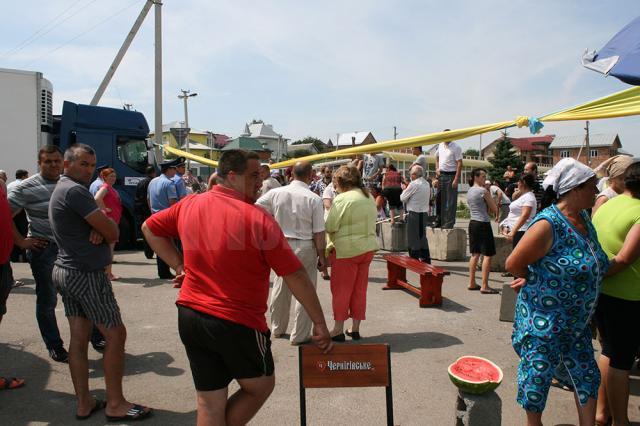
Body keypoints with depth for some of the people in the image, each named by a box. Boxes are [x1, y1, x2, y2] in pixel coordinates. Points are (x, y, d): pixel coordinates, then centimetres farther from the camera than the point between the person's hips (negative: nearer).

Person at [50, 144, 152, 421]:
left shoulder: (62, 189, 16)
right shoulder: (74, 190, -17)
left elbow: (100, 222, 11)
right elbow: (113, 233, -19)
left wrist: (99, 228, -11)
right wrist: (104, 230, 3)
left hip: (66, 271, 10)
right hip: (88, 275, -10)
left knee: (79, 338, 11)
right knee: (116, 334, -1)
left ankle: (84, 403, 19)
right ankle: (115, 405, 7)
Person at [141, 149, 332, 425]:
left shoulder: (189, 205, 1)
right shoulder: (258, 219, -16)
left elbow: (150, 228, 17)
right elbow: (296, 277, -13)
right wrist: (320, 323, -4)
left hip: (189, 317, 6)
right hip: (237, 322, -6)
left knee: (209, 402, 16)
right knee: (260, 387, 20)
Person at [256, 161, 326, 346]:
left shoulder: (276, 193, -5)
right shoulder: (314, 199, -13)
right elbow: (319, 233, -11)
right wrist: (321, 256, -1)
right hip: (305, 247, -4)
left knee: (281, 287, 19)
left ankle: (278, 328, 36)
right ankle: (299, 335, 16)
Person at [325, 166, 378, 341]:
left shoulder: (342, 199, -15)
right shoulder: (369, 197, 9)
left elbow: (330, 227, -17)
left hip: (346, 249, -7)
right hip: (368, 247, 7)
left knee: (341, 290, 4)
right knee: (360, 289, 12)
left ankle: (338, 330, 10)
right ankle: (355, 328, 20)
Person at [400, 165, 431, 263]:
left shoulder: (414, 184, -15)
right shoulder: (427, 184, 10)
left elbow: (403, 198, -10)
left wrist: (404, 189, 10)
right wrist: (408, 189, 15)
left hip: (414, 214, -8)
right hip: (424, 213, 8)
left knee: (414, 238, 0)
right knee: (422, 237, 15)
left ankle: (414, 259, 4)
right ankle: (426, 259, 20)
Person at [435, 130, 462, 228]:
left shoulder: (456, 147, -10)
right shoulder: (440, 145, 11)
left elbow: (459, 164, -14)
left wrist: (456, 179, -20)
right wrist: (437, 169, 9)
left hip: (451, 175, -7)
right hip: (441, 175, 7)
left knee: (450, 201, -3)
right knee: (440, 199, 11)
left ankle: (449, 223, 2)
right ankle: (440, 221, 21)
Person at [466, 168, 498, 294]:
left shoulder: (469, 191, 12)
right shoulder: (483, 191, -12)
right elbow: (494, 210, -6)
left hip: (473, 223, 9)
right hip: (483, 224, -8)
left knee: (475, 254, 13)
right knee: (487, 255, -4)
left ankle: (472, 283, 17)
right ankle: (484, 286, -5)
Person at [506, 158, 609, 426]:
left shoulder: (583, 218, 3)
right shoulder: (548, 225, -23)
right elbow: (513, 264, -19)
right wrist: (538, 283, -2)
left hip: (577, 321, 8)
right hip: (543, 320, -8)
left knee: (587, 375, 17)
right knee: (538, 374, 9)